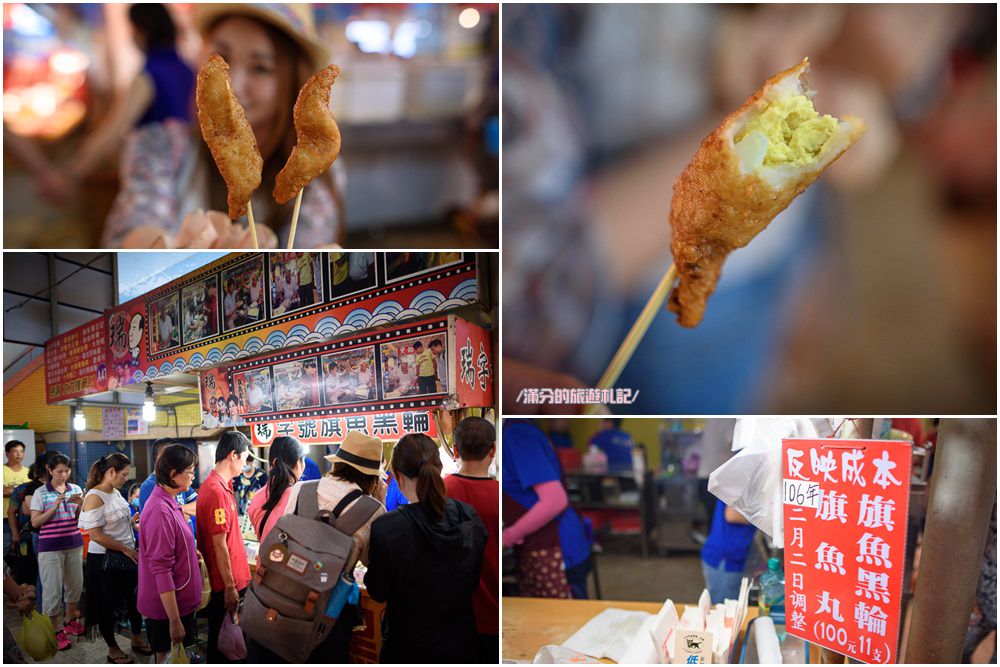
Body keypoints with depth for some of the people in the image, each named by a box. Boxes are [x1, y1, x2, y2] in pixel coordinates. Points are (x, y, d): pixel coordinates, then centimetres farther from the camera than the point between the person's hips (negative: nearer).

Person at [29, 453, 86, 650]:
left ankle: (70, 621, 32)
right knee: (53, 589, -2)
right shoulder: (40, 493, -5)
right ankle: (54, 631, 9)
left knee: (75, 584, 13)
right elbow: (35, 522, -7)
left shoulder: (76, 489, 4)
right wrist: (54, 507, -19)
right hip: (50, 547, -4)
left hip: (74, 544, 4)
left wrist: (81, 505, -13)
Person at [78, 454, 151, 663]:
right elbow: (96, 535, -23)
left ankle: (137, 639, 36)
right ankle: (113, 649, 24)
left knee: (134, 597, 17)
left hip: (126, 556, 8)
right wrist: (126, 550, -18)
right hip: (105, 560, -8)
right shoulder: (94, 497, -20)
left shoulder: (115, 492, 6)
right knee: (108, 604, 9)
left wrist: (132, 520, 6)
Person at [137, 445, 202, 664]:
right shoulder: (161, 511, -24)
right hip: (168, 606, -9)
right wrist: (174, 620, -24)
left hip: (177, 602, 9)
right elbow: (161, 569, -25)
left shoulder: (168, 502, 5)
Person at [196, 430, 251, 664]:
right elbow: (219, 545, -22)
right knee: (221, 643, 5)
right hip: (225, 583, -9)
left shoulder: (218, 485, 8)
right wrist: (230, 587, -18)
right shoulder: (217, 491, -23)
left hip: (230, 579, 9)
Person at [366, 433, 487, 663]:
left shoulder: (387, 529, -25)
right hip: (461, 643, 4)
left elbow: (378, 593, -10)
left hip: (410, 646, -3)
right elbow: (475, 582, 2)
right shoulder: (470, 517, -12)